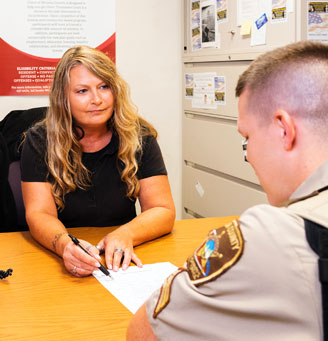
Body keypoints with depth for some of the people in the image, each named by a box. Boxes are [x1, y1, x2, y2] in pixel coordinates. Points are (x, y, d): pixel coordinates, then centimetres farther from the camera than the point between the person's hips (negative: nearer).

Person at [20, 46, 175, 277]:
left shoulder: (139, 138, -2)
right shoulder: (40, 141, -4)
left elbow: (163, 210, -6)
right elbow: (39, 214, -11)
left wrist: (126, 235, -28)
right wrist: (65, 244, -35)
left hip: (122, 263, 0)